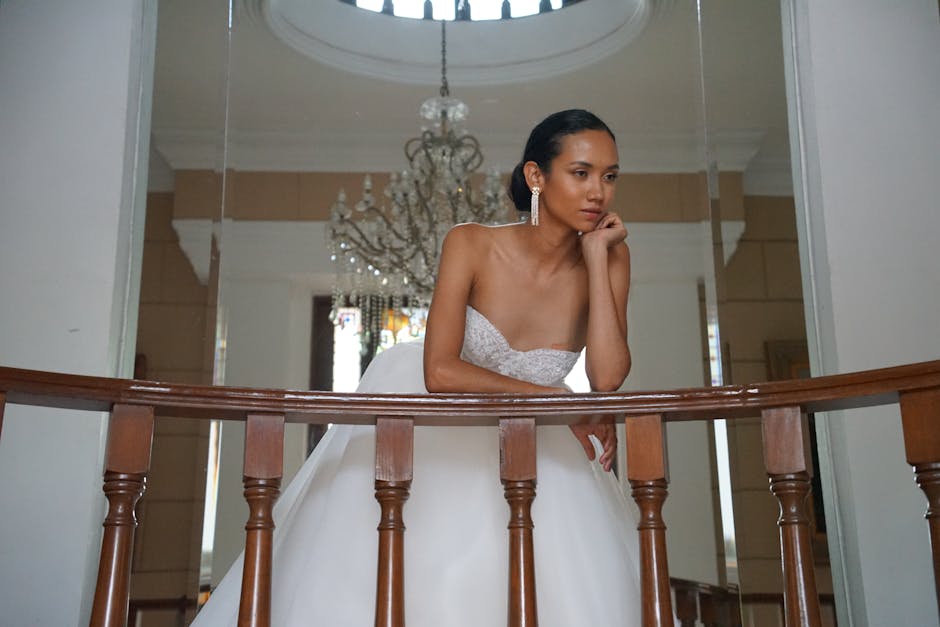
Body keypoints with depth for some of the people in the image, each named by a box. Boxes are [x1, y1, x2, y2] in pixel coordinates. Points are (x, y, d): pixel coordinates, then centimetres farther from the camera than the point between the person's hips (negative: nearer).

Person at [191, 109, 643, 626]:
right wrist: (555, 398, -23)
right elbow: (441, 373, -25)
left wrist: (597, 257, -25)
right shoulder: (472, 245, -20)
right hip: (429, 415, -2)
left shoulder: (609, 260, -13)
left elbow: (607, 377, -24)